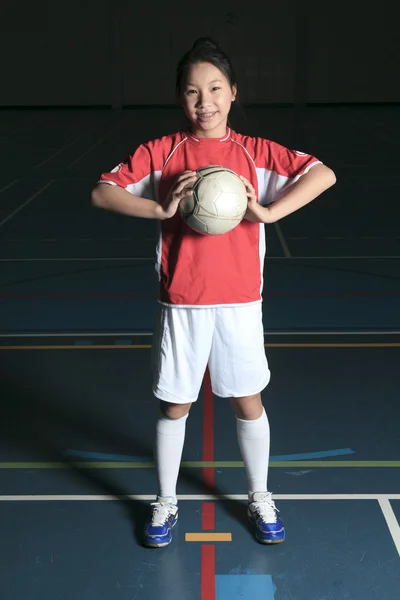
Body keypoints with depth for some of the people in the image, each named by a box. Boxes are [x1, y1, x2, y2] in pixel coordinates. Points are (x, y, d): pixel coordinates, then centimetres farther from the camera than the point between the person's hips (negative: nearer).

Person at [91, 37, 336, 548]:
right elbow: (102, 193, -5)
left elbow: (323, 174, -9)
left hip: (239, 301, 0)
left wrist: (269, 211, -21)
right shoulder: (161, 152, 0)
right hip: (180, 303, 0)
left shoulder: (256, 153, 0)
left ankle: (259, 497, 32)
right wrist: (162, 209, -19)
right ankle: (165, 502, 30)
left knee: (248, 402, 11)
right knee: (174, 405, 11)